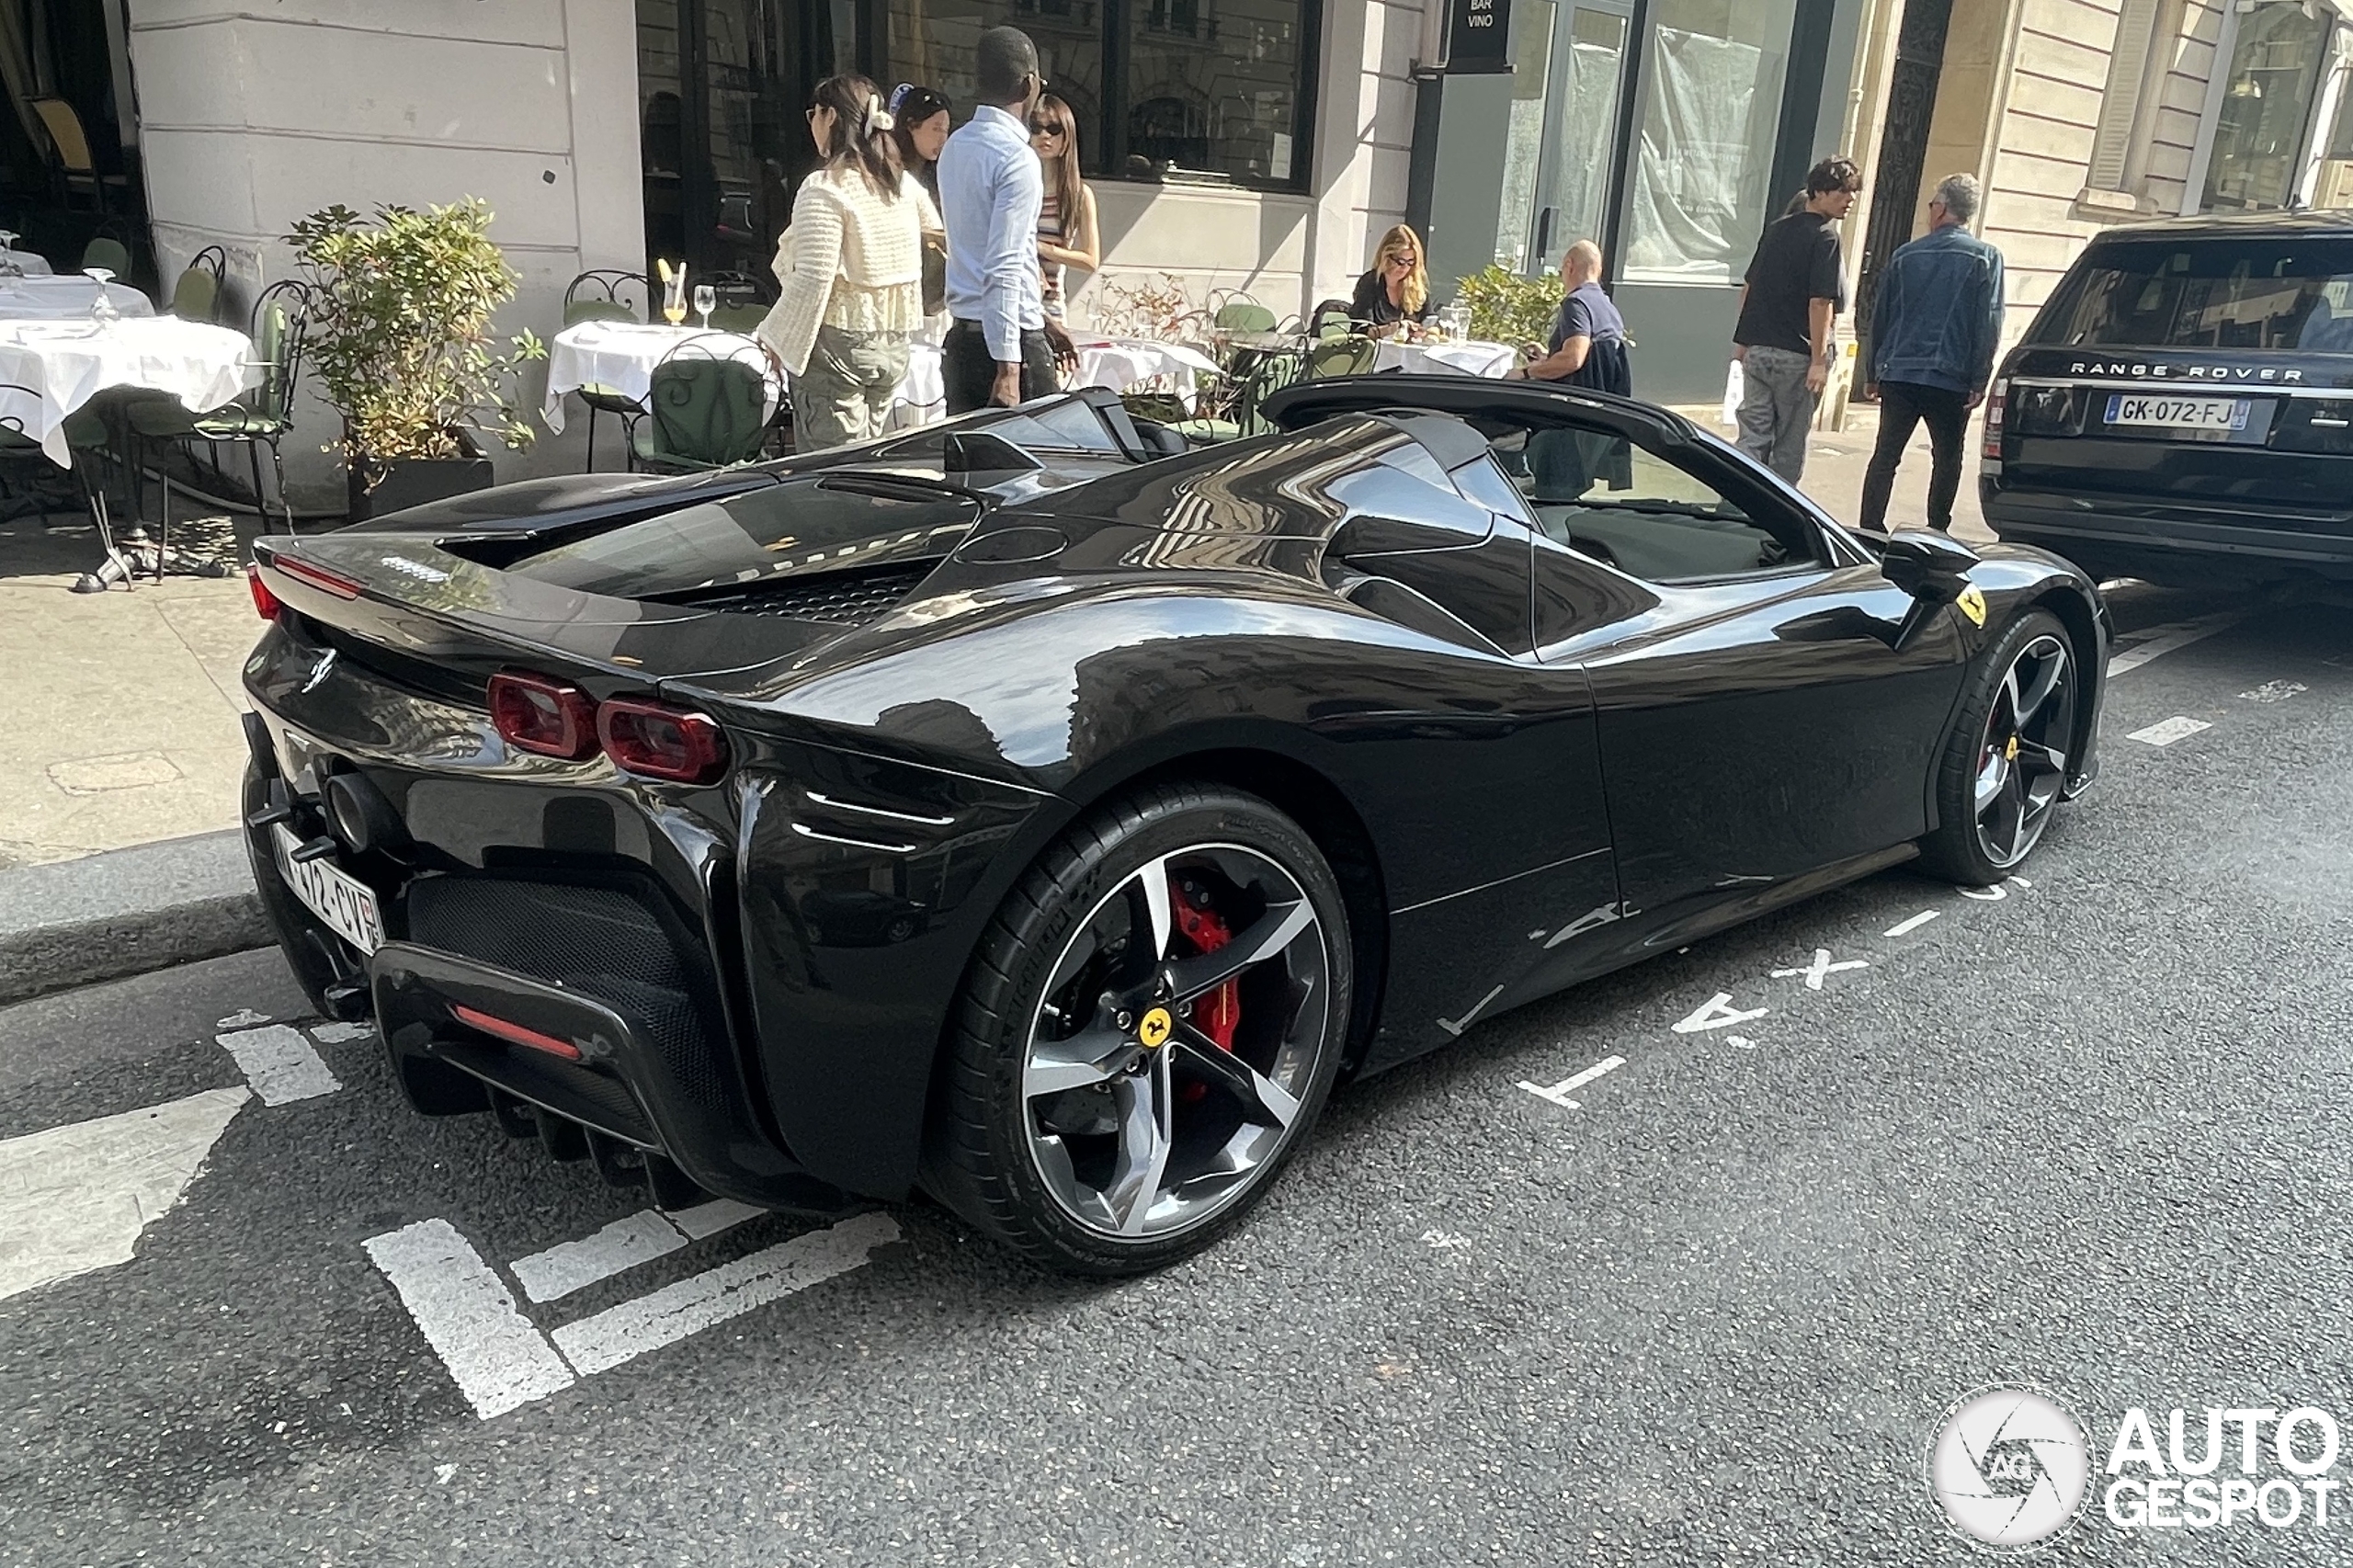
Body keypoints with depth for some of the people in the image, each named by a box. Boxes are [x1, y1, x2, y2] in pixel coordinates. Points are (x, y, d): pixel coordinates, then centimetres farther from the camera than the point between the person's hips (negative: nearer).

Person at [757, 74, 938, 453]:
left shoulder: (825, 188, -13)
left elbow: (813, 279, -18)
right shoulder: (903, 184, 9)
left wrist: (776, 335, -6)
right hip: (893, 345, 8)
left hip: (838, 341, -7)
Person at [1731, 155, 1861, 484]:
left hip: (1756, 349, 6)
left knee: (1754, 436, 6)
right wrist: (1819, 360, -16)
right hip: (1795, 357, -6)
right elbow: (1820, 302, -17)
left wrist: (1744, 340, 23)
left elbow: (1748, 287, 16)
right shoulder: (1825, 236, -10)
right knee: (1789, 445, 6)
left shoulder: (1776, 228, 12)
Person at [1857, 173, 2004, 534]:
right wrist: (1980, 381, -5)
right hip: (1951, 380, -1)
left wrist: (1873, 372, 20)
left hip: (1898, 374, 2)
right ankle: (1936, 532, 14)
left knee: (1885, 456, 3)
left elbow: (1880, 318, 12)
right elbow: (1989, 324, -6)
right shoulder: (1986, 258, 1)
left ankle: (1870, 529, -2)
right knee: (1947, 459, 11)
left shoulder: (1905, 255, 8)